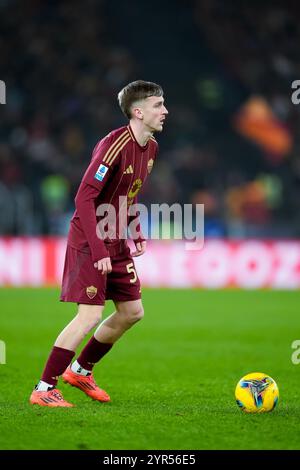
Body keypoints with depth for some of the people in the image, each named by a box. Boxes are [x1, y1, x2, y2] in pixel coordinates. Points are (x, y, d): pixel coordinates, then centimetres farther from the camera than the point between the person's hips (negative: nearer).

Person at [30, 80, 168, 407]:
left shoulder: (151, 147, 6)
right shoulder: (113, 146, -22)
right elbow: (84, 198, -25)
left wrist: (137, 234, 12)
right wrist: (98, 250, -28)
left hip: (117, 243, 9)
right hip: (89, 242, -9)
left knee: (132, 312, 11)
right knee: (91, 314, -14)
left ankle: (80, 370, 28)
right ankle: (43, 389, -5)